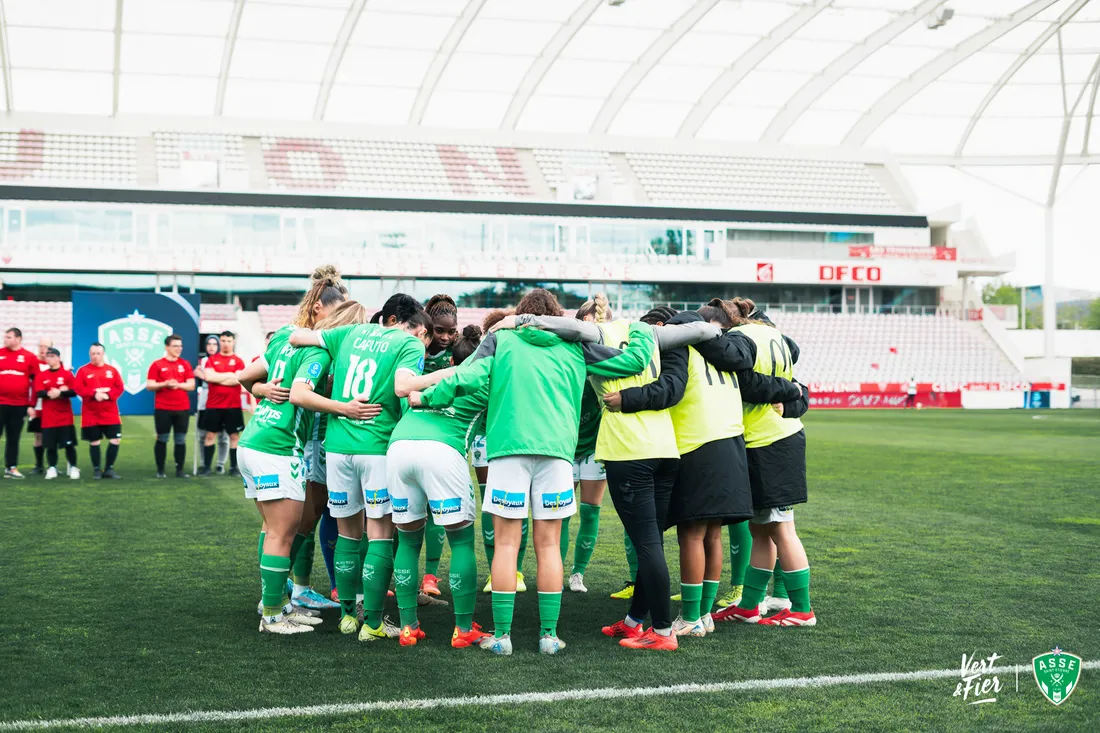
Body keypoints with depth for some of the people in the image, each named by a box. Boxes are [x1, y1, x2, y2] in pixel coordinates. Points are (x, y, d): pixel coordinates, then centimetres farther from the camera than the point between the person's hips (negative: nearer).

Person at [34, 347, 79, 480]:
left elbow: (74, 392, -8)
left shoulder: (67, 374, 1)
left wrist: (60, 393, -21)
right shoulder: (41, 375, 7)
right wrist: (49, 393, -23)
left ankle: (73, 467, 10)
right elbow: (39, 393, -5)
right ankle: (52, 468, 12)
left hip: (65, 416, -2)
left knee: (69, 443, -1)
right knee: (50, 444, 2)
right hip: (48, 417, 2)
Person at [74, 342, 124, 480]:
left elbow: (119, 388, 1)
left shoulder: (112, 370, 7)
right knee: (94, 442, 2)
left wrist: (108, 395, -16)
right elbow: (79, 389, -8)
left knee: (115, 440, -3)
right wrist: (94, 394, -21)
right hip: (91, 414, -2)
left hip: (110, 413, 2)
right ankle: (96, 470, 15)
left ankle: (109, 469, 10)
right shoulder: (83, 370, 2)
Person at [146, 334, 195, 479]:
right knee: (162, 439, 3)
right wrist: (165, 384, -19)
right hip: (162, 409, -2)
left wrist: (178, 384, -14)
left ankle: (180, 470, 8)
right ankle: (160, 470, 11)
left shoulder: (185, 364, 8)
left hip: (182, 408, 2)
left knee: (181, 440, 3)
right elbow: (149, 386, -4)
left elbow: (191, 385, 3)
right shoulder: (157, 365, 0)